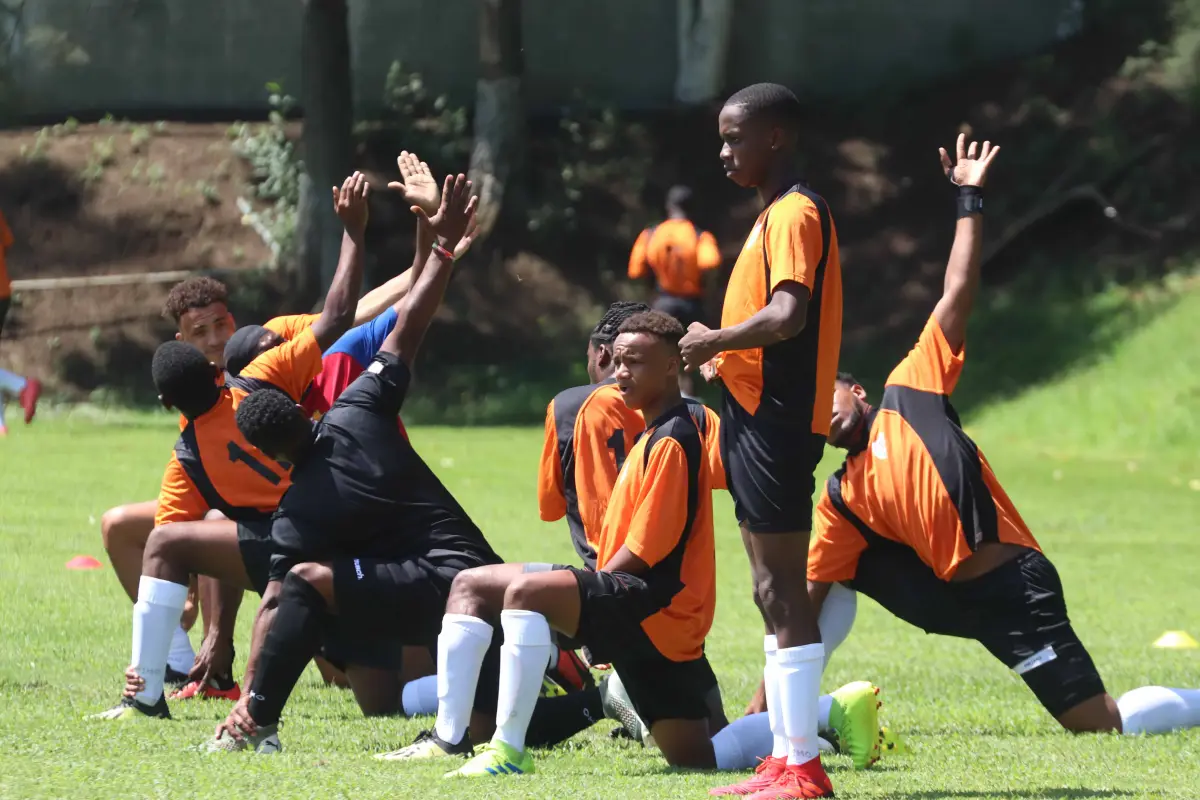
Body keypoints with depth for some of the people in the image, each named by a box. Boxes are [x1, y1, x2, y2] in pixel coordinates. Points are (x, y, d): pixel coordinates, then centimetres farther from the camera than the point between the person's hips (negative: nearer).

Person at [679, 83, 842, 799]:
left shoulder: (794, 213, -14)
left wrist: (712, 340, -14)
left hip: (774, 423, -11)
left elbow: (787, 316, -25)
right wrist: (723, 360, 11)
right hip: (758, 420, 11)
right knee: (776, 593, 12)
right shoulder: (779, 213, 18)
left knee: (782, 592, -9)